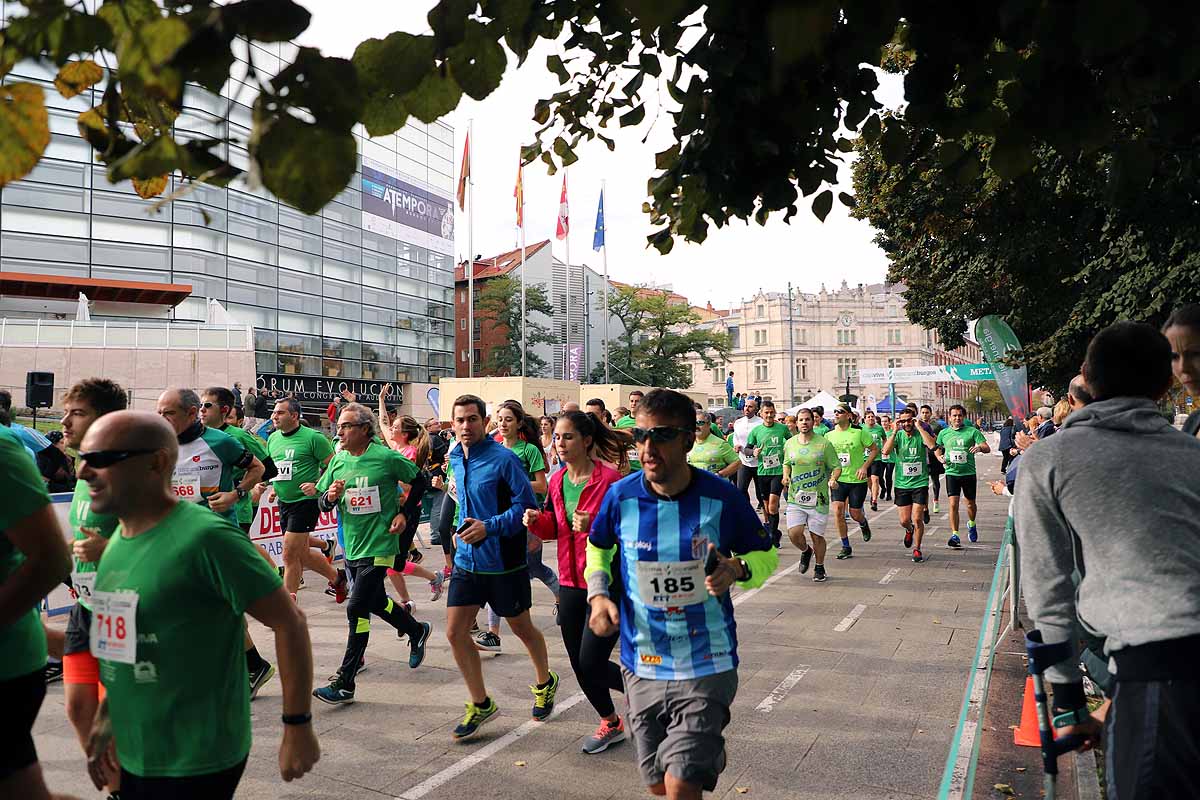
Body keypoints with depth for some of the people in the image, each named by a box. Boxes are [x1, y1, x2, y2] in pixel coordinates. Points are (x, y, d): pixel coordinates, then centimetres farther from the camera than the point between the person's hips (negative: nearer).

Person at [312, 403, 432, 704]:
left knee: (357, 608, -10)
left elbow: (419, 481, 1)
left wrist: (405, 513, -5)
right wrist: (330, 496, -15)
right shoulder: (338, 460, 3)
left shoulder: (386, 457, -12)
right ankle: (417, 631, 46)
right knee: (375, 602, 19)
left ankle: (344, 684, -2)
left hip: (378, 547, -7)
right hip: (351, 547, 7)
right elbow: (322, 503, 7)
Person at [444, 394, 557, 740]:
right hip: (467, 559, 6)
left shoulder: (503, 459, -17)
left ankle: (545, 682, 40)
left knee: (521, 627, 12)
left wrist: (489, 527, -26)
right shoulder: (455, 460, 5)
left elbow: (527, 506, -19)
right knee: (455, 632, 0)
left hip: (504, 562, -6)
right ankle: (480, 704, 17)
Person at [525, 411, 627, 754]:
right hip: (571, 583, 7)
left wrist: (593, 527, -31)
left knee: (591, 664, -8)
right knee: (579, 665, 13)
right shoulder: (557, 481, 6)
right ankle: (610, 723, 37)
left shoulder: (609, 479, -15)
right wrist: (537, 521, -6)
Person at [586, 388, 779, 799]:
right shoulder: (621, 496, -8)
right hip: (642, 666, 3)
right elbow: (598, 547, 12)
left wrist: (737, 569, -20)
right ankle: (710, 753, 50)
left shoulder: (722, 498, -13)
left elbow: (766, 556, 1)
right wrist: (598, 594, -4)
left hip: (706, 666, -3)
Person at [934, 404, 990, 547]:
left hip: (968, 472, 0)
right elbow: (938, 449, 20)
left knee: (971, 503, 14)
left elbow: (987, 448, -8)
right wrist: (940, 457, -1)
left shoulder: (972, 431, -3)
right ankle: (955, 535, -7)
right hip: (952, 473, 0)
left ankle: (971, 524, 43)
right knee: (953, 504, -11)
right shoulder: (944, 433, 5)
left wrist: (980, 447, -30)